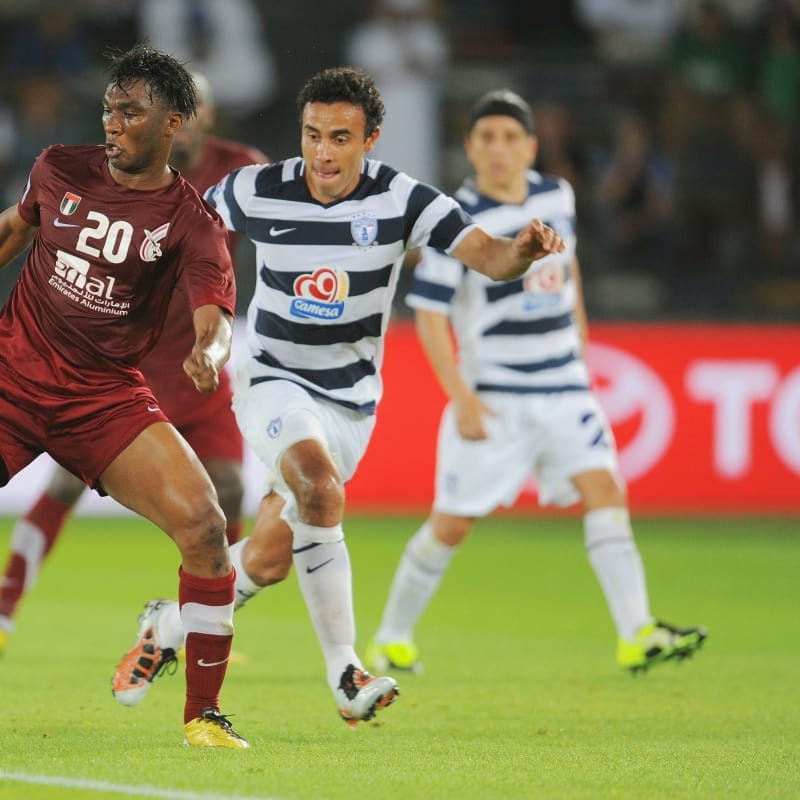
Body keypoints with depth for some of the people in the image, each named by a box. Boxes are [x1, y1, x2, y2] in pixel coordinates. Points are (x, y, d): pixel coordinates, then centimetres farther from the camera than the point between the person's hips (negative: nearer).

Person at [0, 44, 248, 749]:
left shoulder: (192, 222, -3)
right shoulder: (61, 170, 4)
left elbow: (214, 318, -16)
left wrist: (207, 353, -38)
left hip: (105, 396, -1)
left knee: (201, 519, -18)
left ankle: (203, 715, -5)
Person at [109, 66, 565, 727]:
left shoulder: (401, 200, -13)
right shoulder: (254, 193, -11)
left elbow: (488, 257, -23)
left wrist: (523, 248, -43)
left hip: (350, 399, 2)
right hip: (272, 381, -2)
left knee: (268, 559, 4)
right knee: (321, 490, -31)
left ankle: (170, 628, 34)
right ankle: (346, 676, -25)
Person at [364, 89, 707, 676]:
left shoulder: (556, 195, 4)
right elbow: (430, 314, -11)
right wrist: (461, 396, -18)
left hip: (563, 385, 4)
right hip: (493, 396, -4)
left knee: (604, 488, -13)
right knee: (452, 523, 0)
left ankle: (638, 634, -20)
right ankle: (392, 639, 18)